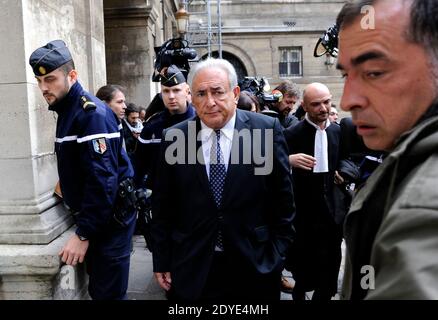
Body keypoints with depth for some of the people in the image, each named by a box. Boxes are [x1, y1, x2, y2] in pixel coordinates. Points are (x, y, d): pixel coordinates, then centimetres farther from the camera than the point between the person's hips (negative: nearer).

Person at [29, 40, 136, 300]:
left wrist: (83, 234, -22)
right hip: (93, 217, 9)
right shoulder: (67, 111, 11)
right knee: (98, 288, 20)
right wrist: (84, 226, 14)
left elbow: (103, 179, -26)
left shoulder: (92, 113, -19)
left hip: (109, 220, -9)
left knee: (108, 293, 2)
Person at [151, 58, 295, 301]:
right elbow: (163, 206, 2)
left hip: (254, 266, 0)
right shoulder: (174, 137, -4)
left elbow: (282, 199, -1)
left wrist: (277, 254, 0)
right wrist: (162, 261, 4)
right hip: (191, 270, 1)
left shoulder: (267, 129, -7)